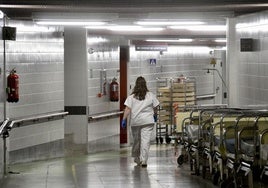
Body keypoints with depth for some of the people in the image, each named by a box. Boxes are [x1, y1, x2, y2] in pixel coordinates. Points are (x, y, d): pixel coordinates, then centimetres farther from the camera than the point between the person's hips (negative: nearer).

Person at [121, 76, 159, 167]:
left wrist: (124, 119, -4)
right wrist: (155, 116, 26)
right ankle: (143, 161, -10)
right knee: (145, 141, -4)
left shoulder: (131, 97, -1)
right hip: (148, 121, -1)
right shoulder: (151, 95, 1)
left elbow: (127, 109, -8)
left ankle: (136, 158, 30)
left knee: (136, 140, 16)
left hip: (135, 122, 1)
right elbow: (155, 108, 9)